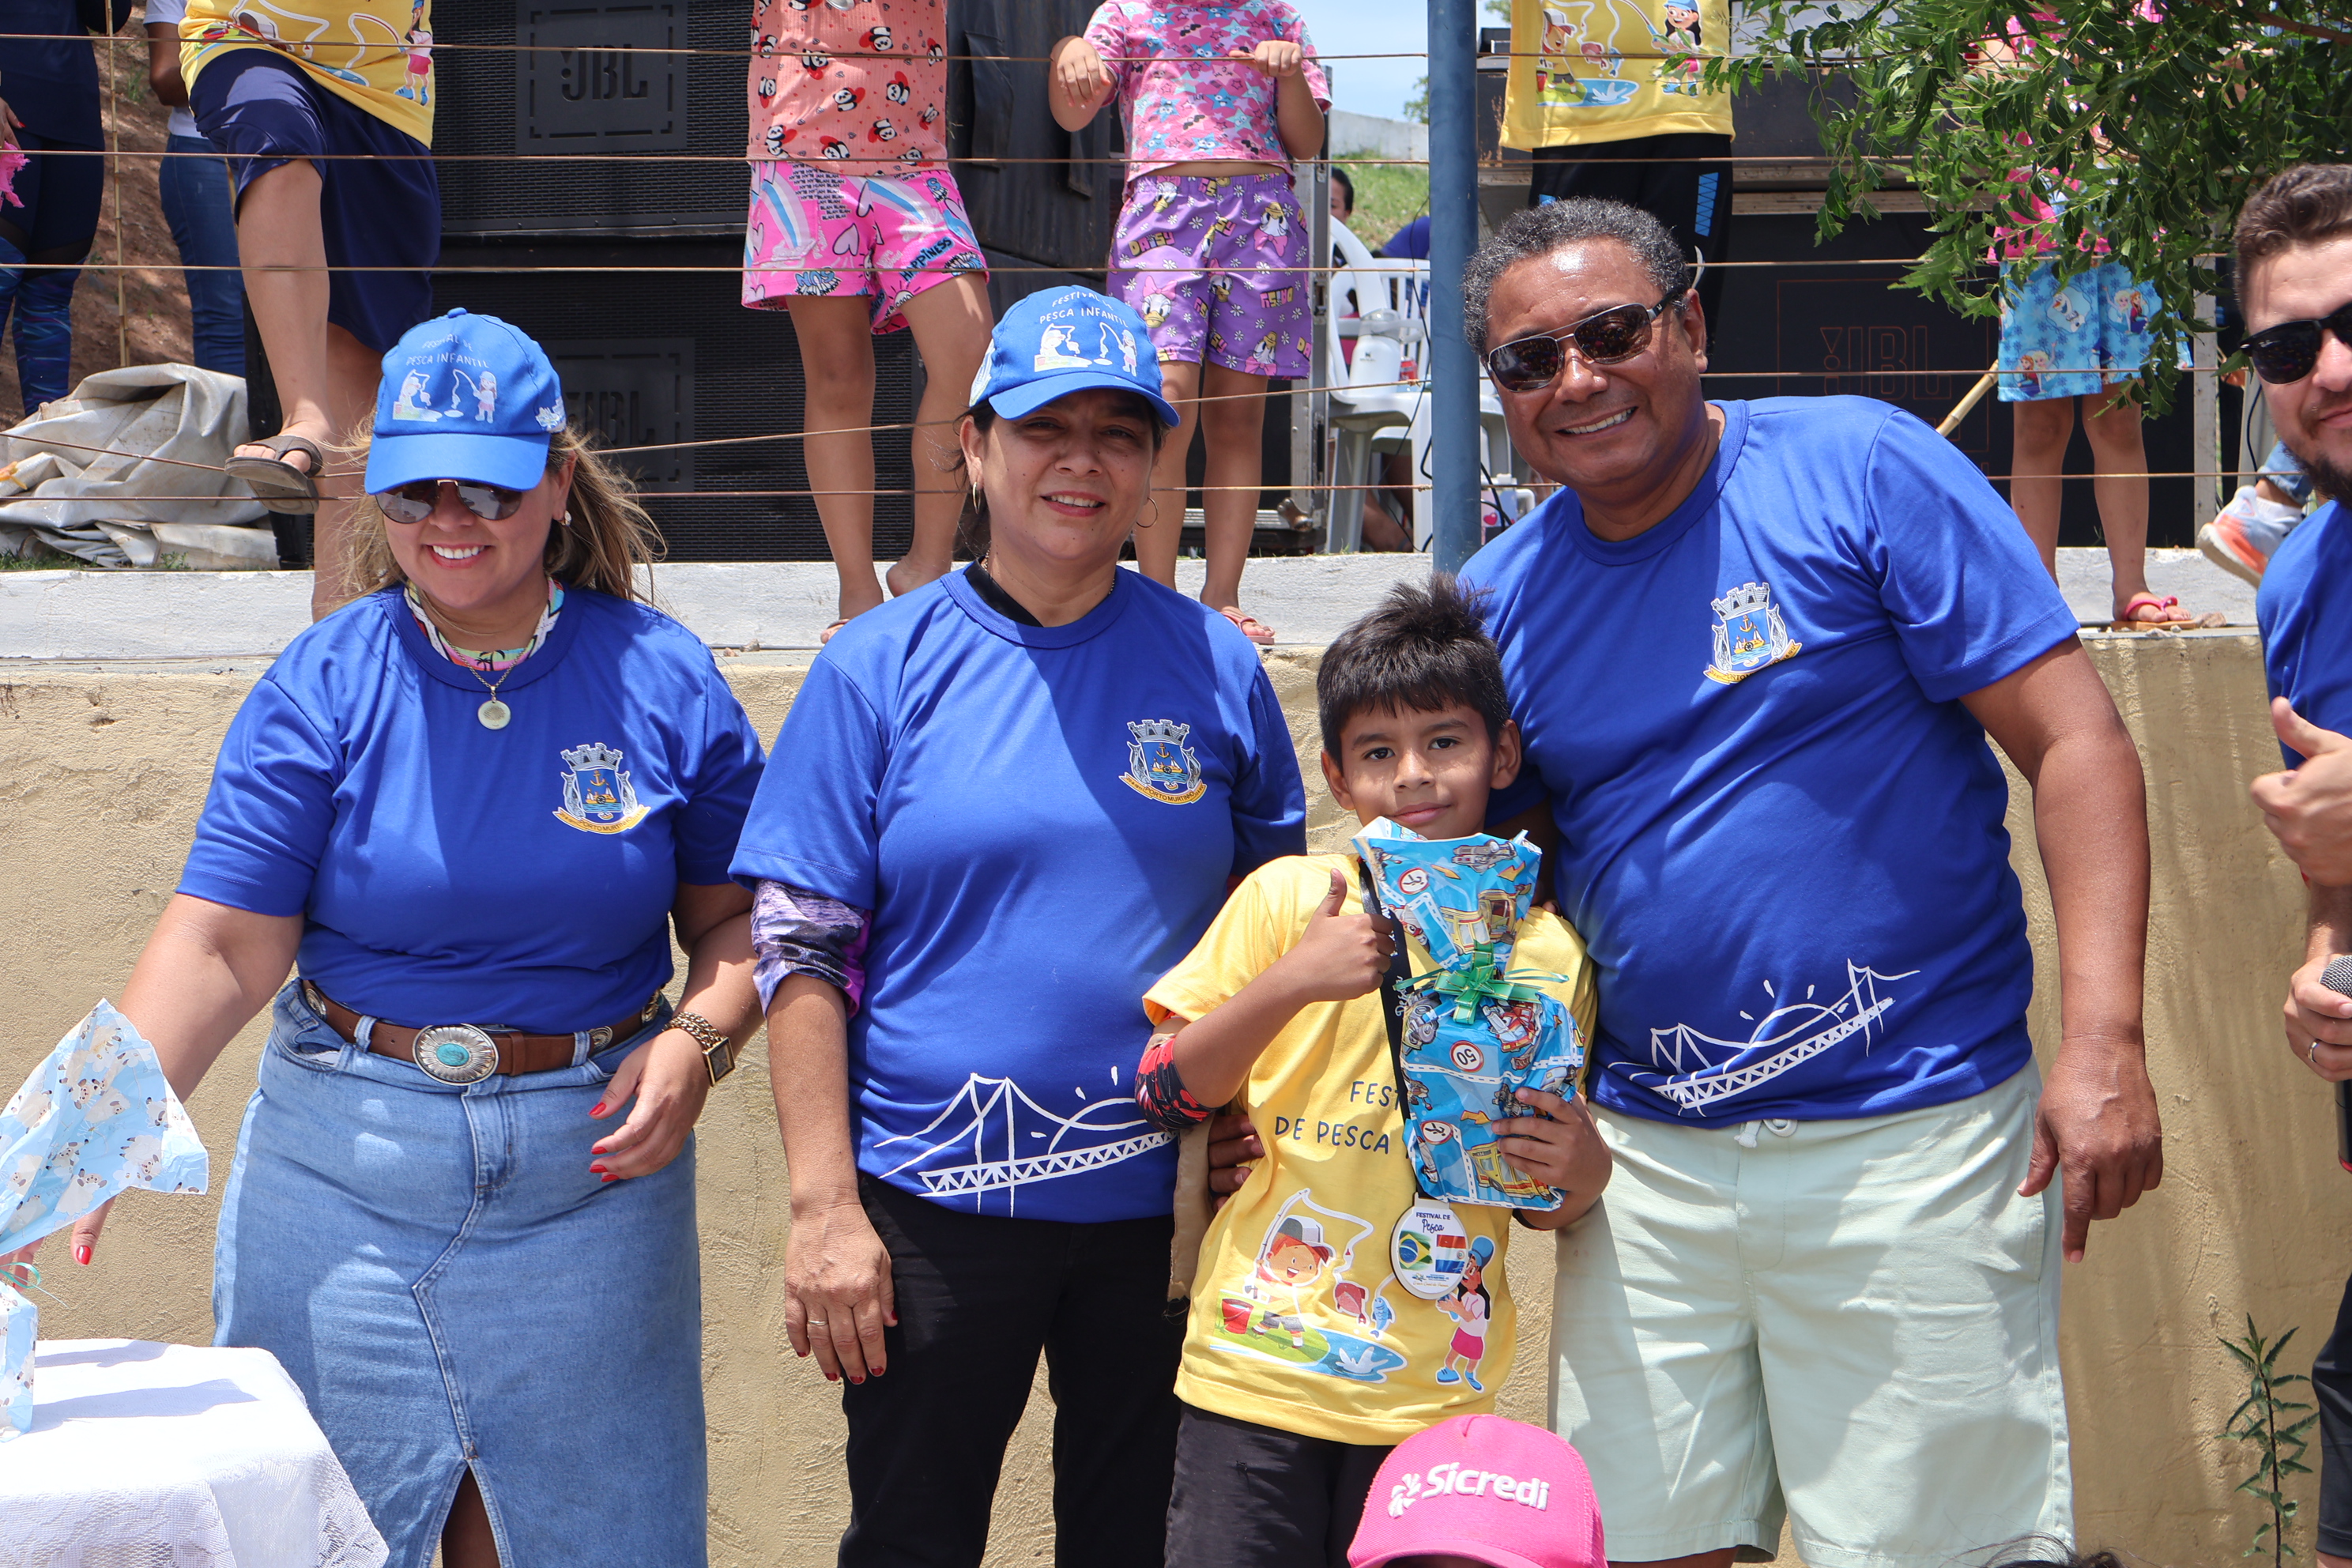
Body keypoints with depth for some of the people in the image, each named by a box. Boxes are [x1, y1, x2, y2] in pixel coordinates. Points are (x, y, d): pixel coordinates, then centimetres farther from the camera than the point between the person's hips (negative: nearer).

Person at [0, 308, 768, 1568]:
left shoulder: (661, 680, -2)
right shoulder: (321, 687, -5)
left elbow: (740, 915, 5)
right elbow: (217, 945, -10)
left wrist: (697, 1039, -14)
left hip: (589, 1170, 1)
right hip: (342, 1168, 0)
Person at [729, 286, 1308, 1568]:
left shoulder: (1214, 666, 3)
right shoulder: (880, 668, -3)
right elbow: (798, 951, -4)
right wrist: (825, 1207, -10)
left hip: (1165, 1207, 2)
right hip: (933, 1210, -1)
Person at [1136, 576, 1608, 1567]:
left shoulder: (1548, 954, 6)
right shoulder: (1288, 899, 0)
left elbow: (1542, 1205, 15)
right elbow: (1163, 1097, -2)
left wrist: (1583, 1175, -8)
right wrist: (1287, 984, -14)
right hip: (1259, 1372, -1)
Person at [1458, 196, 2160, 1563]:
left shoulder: (1861, 469, -7)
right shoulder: (1501, 598, 7)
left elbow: (2077, 743, -9)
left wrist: (2103, 1042, -18)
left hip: (1911, 1139, -4)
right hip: (1642, 1156, 4)